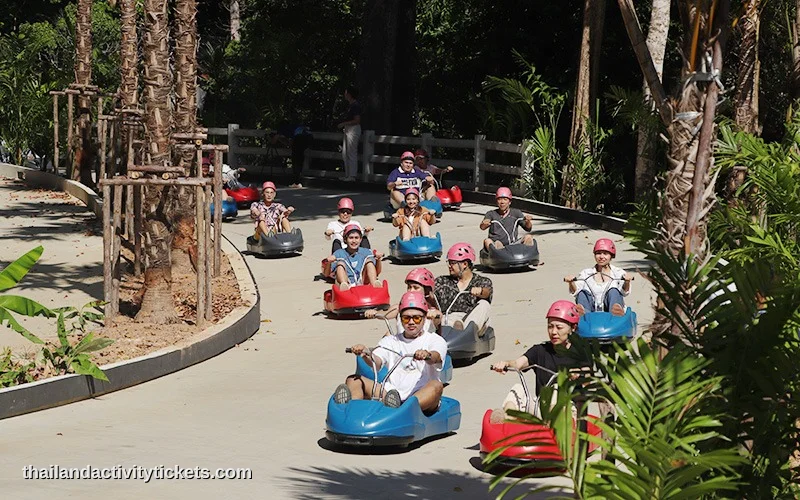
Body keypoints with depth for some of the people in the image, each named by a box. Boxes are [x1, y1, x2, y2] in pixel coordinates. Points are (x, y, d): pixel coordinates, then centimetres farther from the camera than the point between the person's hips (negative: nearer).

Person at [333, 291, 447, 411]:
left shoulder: (436, 340, 9)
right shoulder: (390, 341, 19)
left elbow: (435, 357, -15)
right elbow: (377, 362, -1)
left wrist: (427, 355, -40)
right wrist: (367, 355, -25)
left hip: (422, 397, -3)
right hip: (391, 391, 3)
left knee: (436, 385, -34)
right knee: (353, 380, -10)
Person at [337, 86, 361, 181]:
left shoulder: (355, 105, -15)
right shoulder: (350, 105, 15)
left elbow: (357, 120, -19)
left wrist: (344, 124, -18)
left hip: (353, 129, -11)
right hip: (347, 130, 11)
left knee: (352, 153, -8)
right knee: (345, 154, 12)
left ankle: (352, 176, -6)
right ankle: (347, 175, 17)